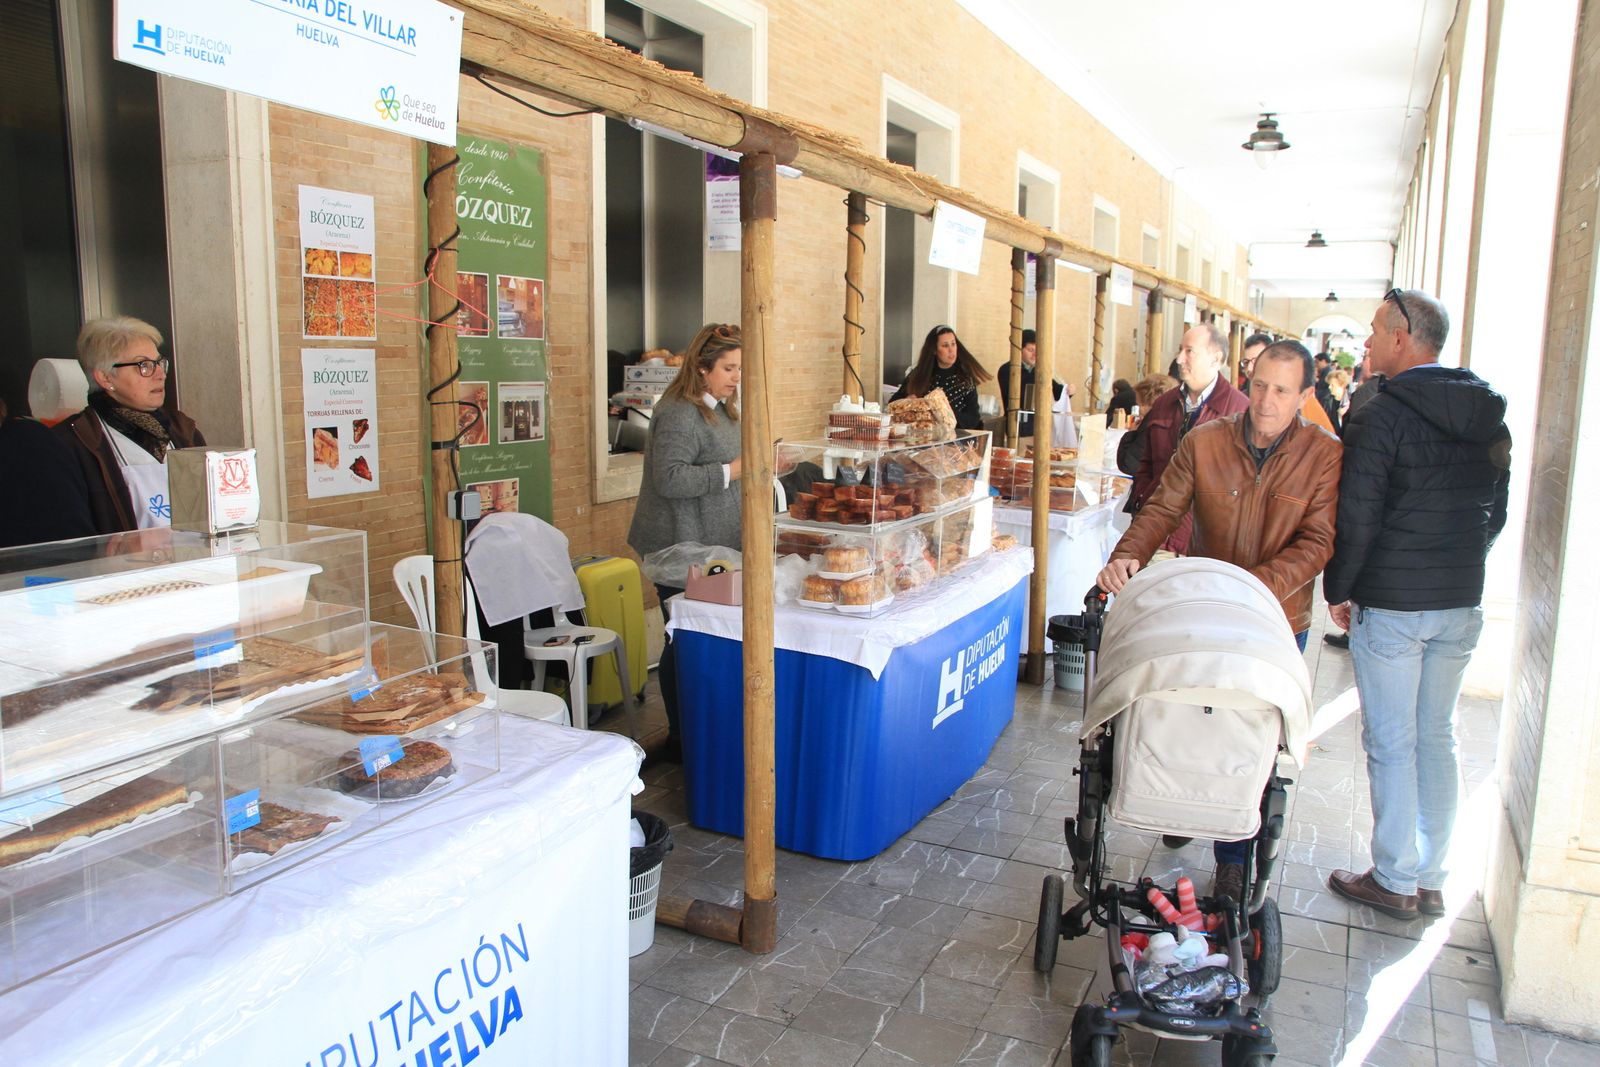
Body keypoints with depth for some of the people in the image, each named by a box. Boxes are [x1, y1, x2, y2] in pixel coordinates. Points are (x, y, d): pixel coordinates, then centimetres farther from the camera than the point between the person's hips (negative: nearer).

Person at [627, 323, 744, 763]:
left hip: (711, 545, 10)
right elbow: (669, 479, -25)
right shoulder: (679, 413, -17)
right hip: (682, 548, -10)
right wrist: (731, 471, -23)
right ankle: (680, 739, 10)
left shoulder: (718, 409, 15)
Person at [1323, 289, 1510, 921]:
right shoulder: (1490, 418, 7)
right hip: (1461, 607, 7)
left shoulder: (1381, 415, -15)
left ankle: (1396, 881, 13)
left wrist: (1338, 590, -4)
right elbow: (1497, 513, 14)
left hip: (1390, 605, -7)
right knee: (1437, 737, 15)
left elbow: (1357, 516, -16)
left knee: (1391, 744, 3)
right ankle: (1431, 878, 24)